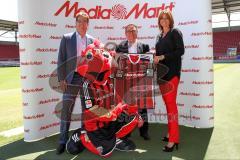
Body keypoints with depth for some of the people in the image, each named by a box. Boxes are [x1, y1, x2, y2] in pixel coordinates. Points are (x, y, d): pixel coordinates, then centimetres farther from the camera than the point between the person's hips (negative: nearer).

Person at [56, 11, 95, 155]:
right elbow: (61, 59, 0)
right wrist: (61, 79, -8)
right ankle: (63, 141, 9)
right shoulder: (66, 38, 3)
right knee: (66, 110, -2)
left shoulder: (92, 40, 9)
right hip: (72, 78, -2)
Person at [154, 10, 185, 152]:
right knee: (167, 103, 9)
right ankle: (171, 133, 17)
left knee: (171, 103, -11)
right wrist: (156, 58, 1)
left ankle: (174, 139, -8)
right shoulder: (160, 36, 19)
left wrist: (162, 57, -15)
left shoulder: (175, 32, 0)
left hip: (172, 72, -7)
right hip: (161, 72, 7)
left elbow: (180, 51, -11)